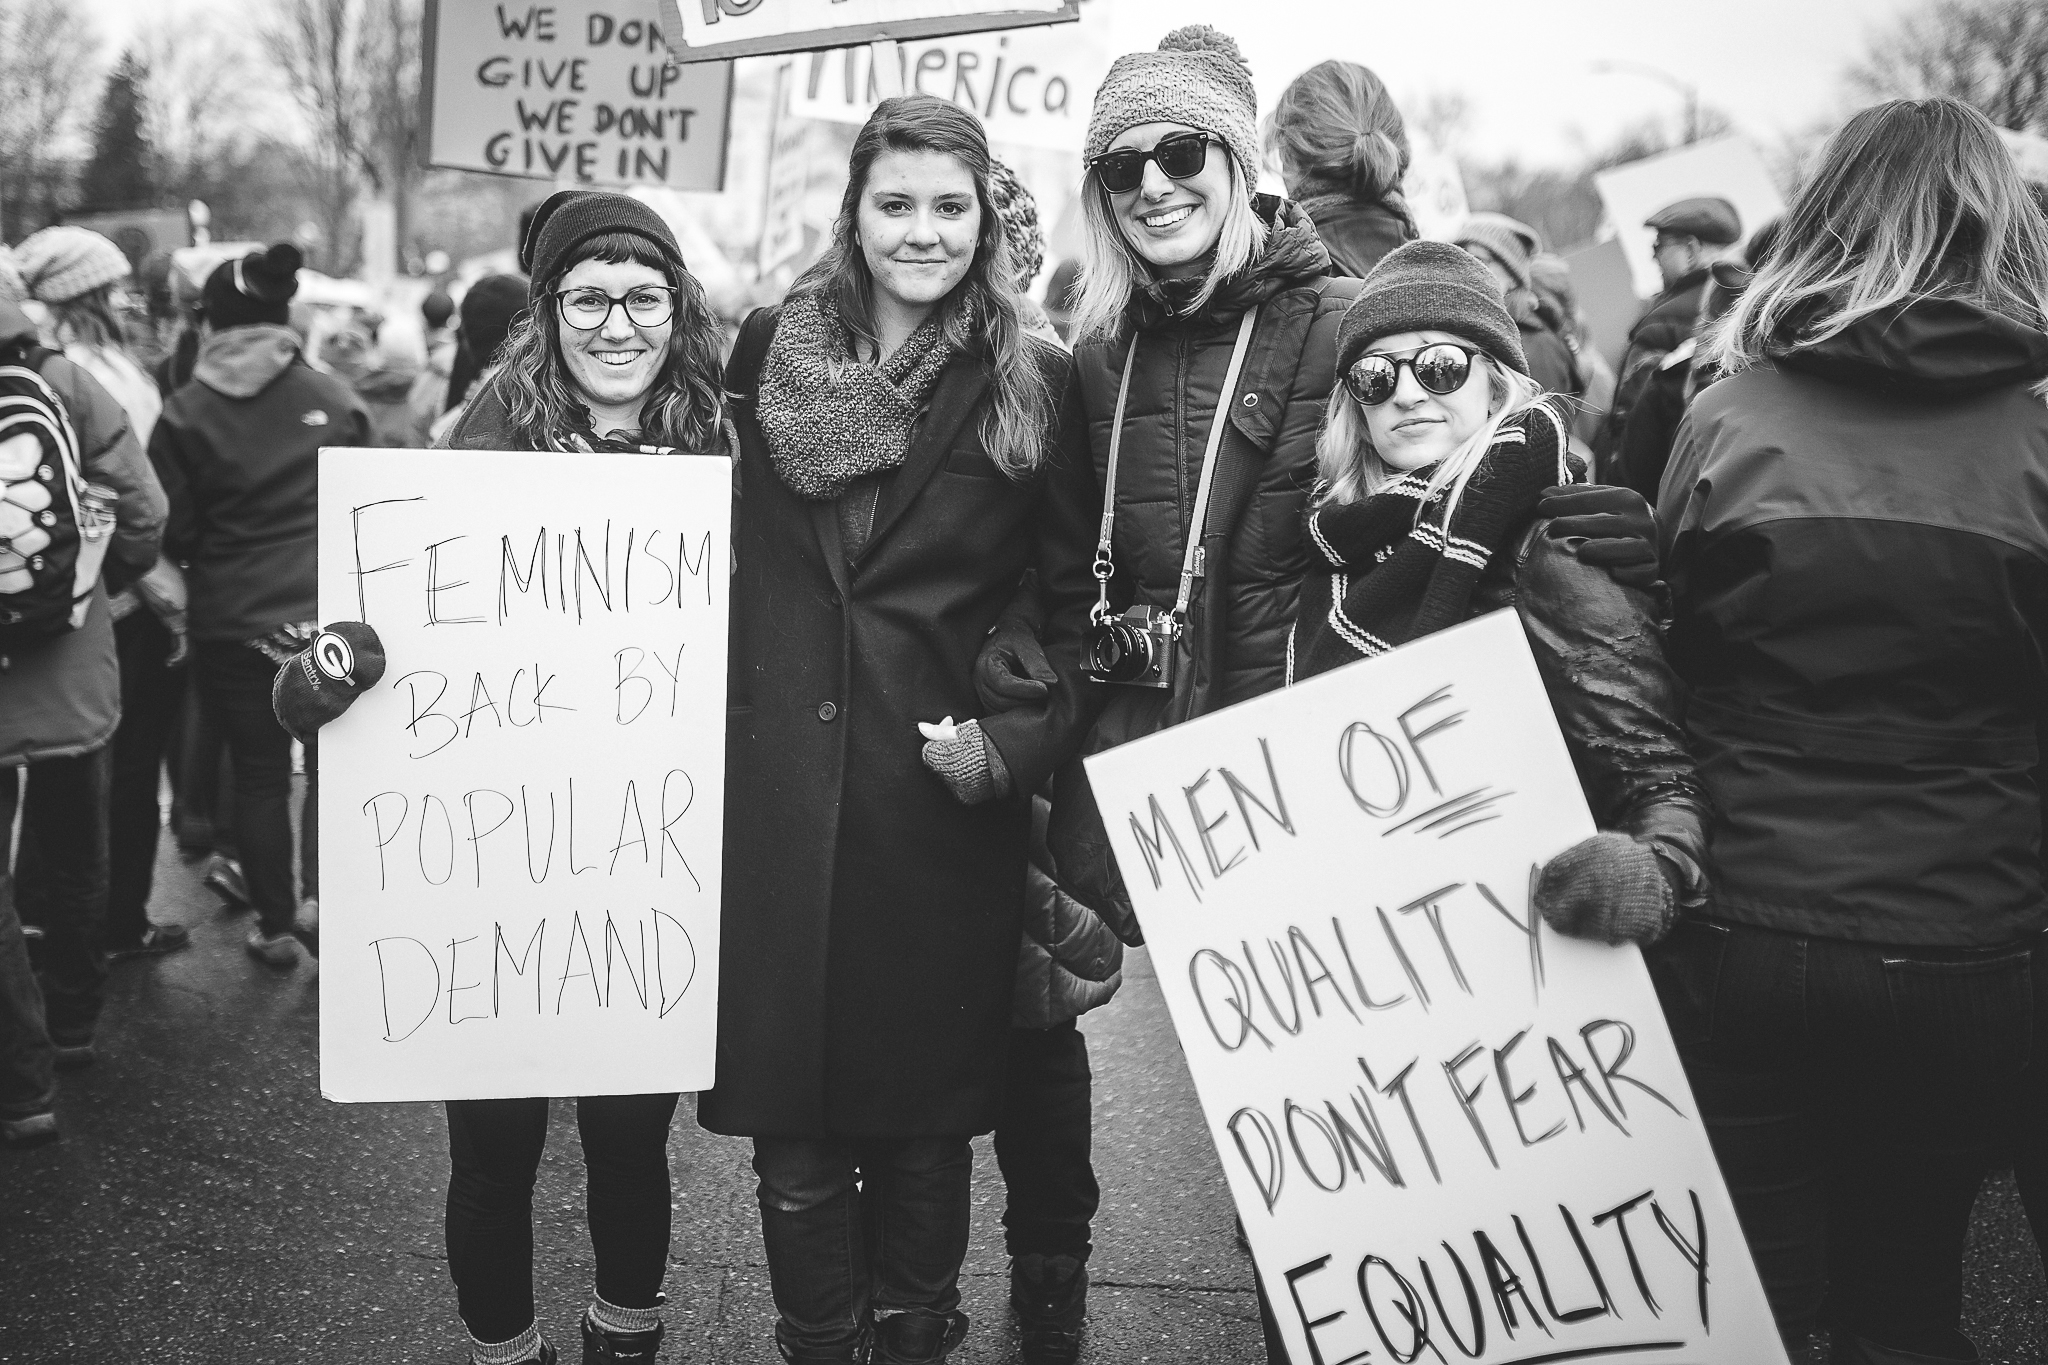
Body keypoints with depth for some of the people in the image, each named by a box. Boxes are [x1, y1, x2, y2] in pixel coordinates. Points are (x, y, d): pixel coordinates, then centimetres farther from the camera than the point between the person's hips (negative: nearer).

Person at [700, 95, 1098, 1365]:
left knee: (924, 1116, 10)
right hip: (776, 783, 1)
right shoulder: (769, 349, 6)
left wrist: (1019, 740, -8)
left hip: (939, 796, -1)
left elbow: (1083, 597, 3)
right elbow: (712, 535, 13)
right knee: (792, 1123, 6)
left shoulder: (1037, 383, 1)